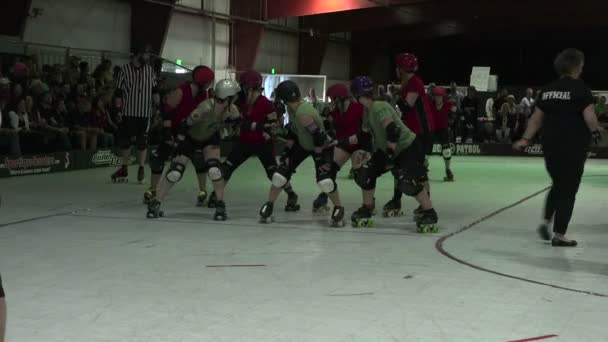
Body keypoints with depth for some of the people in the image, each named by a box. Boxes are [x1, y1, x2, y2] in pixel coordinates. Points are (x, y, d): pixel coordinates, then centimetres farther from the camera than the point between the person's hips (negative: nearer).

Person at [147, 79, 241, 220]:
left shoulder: (231, 109, -20)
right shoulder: (206, 108, -38)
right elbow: (184, 125, -30)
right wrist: (177, 146, -26)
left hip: (210, 139, 4)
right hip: (189, 138, -4)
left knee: (215, 169, -16)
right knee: (175, 172, -9)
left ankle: (220, 205, -1)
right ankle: (155, 204, 6)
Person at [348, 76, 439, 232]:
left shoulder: (379, 107, -24)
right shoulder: (368, 111, 5)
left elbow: (393, 131, -33)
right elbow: (364, 136, 14)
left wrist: (390, 156, -30)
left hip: (410, 147, -10)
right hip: (389, 149, 10)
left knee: (407, 181, -28)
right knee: (364, 173, 1)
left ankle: (429, 213, -11)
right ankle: (367, 209, 18)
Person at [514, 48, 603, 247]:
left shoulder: (549, 89, 7)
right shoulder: (580, 88, -11)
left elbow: (536, 118, 8)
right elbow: (590, 118, -18)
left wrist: (526, 139, 12)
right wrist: (595, 132, 1)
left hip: (550, 147, 6)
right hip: (573, 148, -6)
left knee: (558, 185, 24)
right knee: (568, 191, 4)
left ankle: (546, 222, 15)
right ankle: (559, 235, 6)